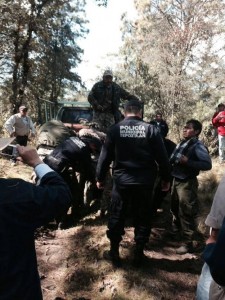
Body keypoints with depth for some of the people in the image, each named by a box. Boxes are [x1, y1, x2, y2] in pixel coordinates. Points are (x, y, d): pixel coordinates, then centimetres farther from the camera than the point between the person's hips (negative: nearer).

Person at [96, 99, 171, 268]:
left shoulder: (115, 129, -3)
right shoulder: (150, 129, -4)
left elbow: (105, 156, 0)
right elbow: (162, 157, -4)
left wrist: (100, 178, 11)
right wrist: (166, 178, 8)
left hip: (122, 180, 0)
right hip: (145, 182, 1)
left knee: (116, 217, 14)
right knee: (143, 218, 15)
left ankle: (114, 253, 26)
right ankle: (139, 254, 26)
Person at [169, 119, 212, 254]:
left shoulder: (198, 146, -13)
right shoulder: (182, 143, 7)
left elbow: (207, 164, -21)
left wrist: (187, 162, -26)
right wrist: (171, 162, -3)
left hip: (187, 183, -8)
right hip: (176, 180, 8)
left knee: (186, 212, 1)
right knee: (175, 208, 24)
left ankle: (188, 243, 14)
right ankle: (176, 229, 48)